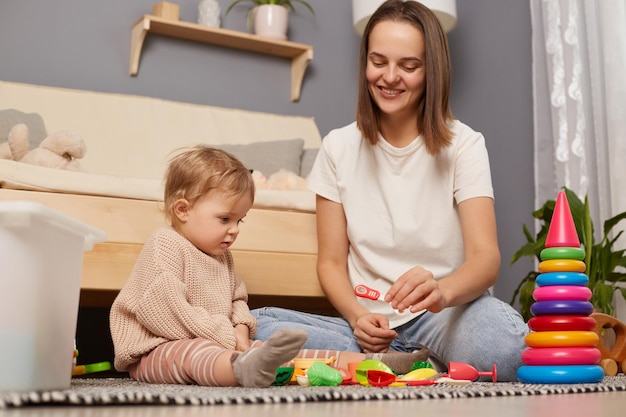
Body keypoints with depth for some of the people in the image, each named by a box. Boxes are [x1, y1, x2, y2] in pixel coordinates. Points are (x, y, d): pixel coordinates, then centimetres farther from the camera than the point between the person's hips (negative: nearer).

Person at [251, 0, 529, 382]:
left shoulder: (462, 145, -2)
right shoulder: (339, 148, 5)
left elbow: (486, 257, -14)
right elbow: (331, 262, 6)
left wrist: (442, 291, -38)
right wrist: (358, 317, -16)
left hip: (443, 317, -3)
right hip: (369, 323, 3)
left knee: (503, 334, -38)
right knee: (255, 325, -25)